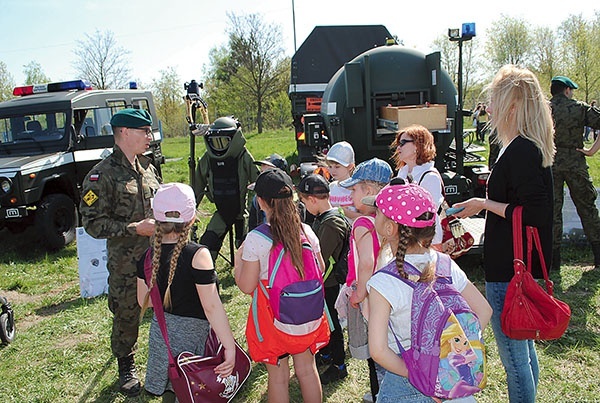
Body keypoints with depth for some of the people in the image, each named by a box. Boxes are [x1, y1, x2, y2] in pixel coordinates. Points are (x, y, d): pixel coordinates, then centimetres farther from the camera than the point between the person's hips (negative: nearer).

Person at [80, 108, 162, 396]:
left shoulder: (147, 167, 8)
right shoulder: (102, 175, -13)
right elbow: (93, 222, -16)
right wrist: (135, 228, -21)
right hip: (125, 262, -5)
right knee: (126, 315, 8)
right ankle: (126, 366, 29)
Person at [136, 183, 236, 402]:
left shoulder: (148, 256, -4)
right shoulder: (197, 255, -21)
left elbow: (144, 300, 7)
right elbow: (212, 307, -23)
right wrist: (230, 347, -19)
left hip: (161, 333, 5)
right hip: (192, 335, -5)